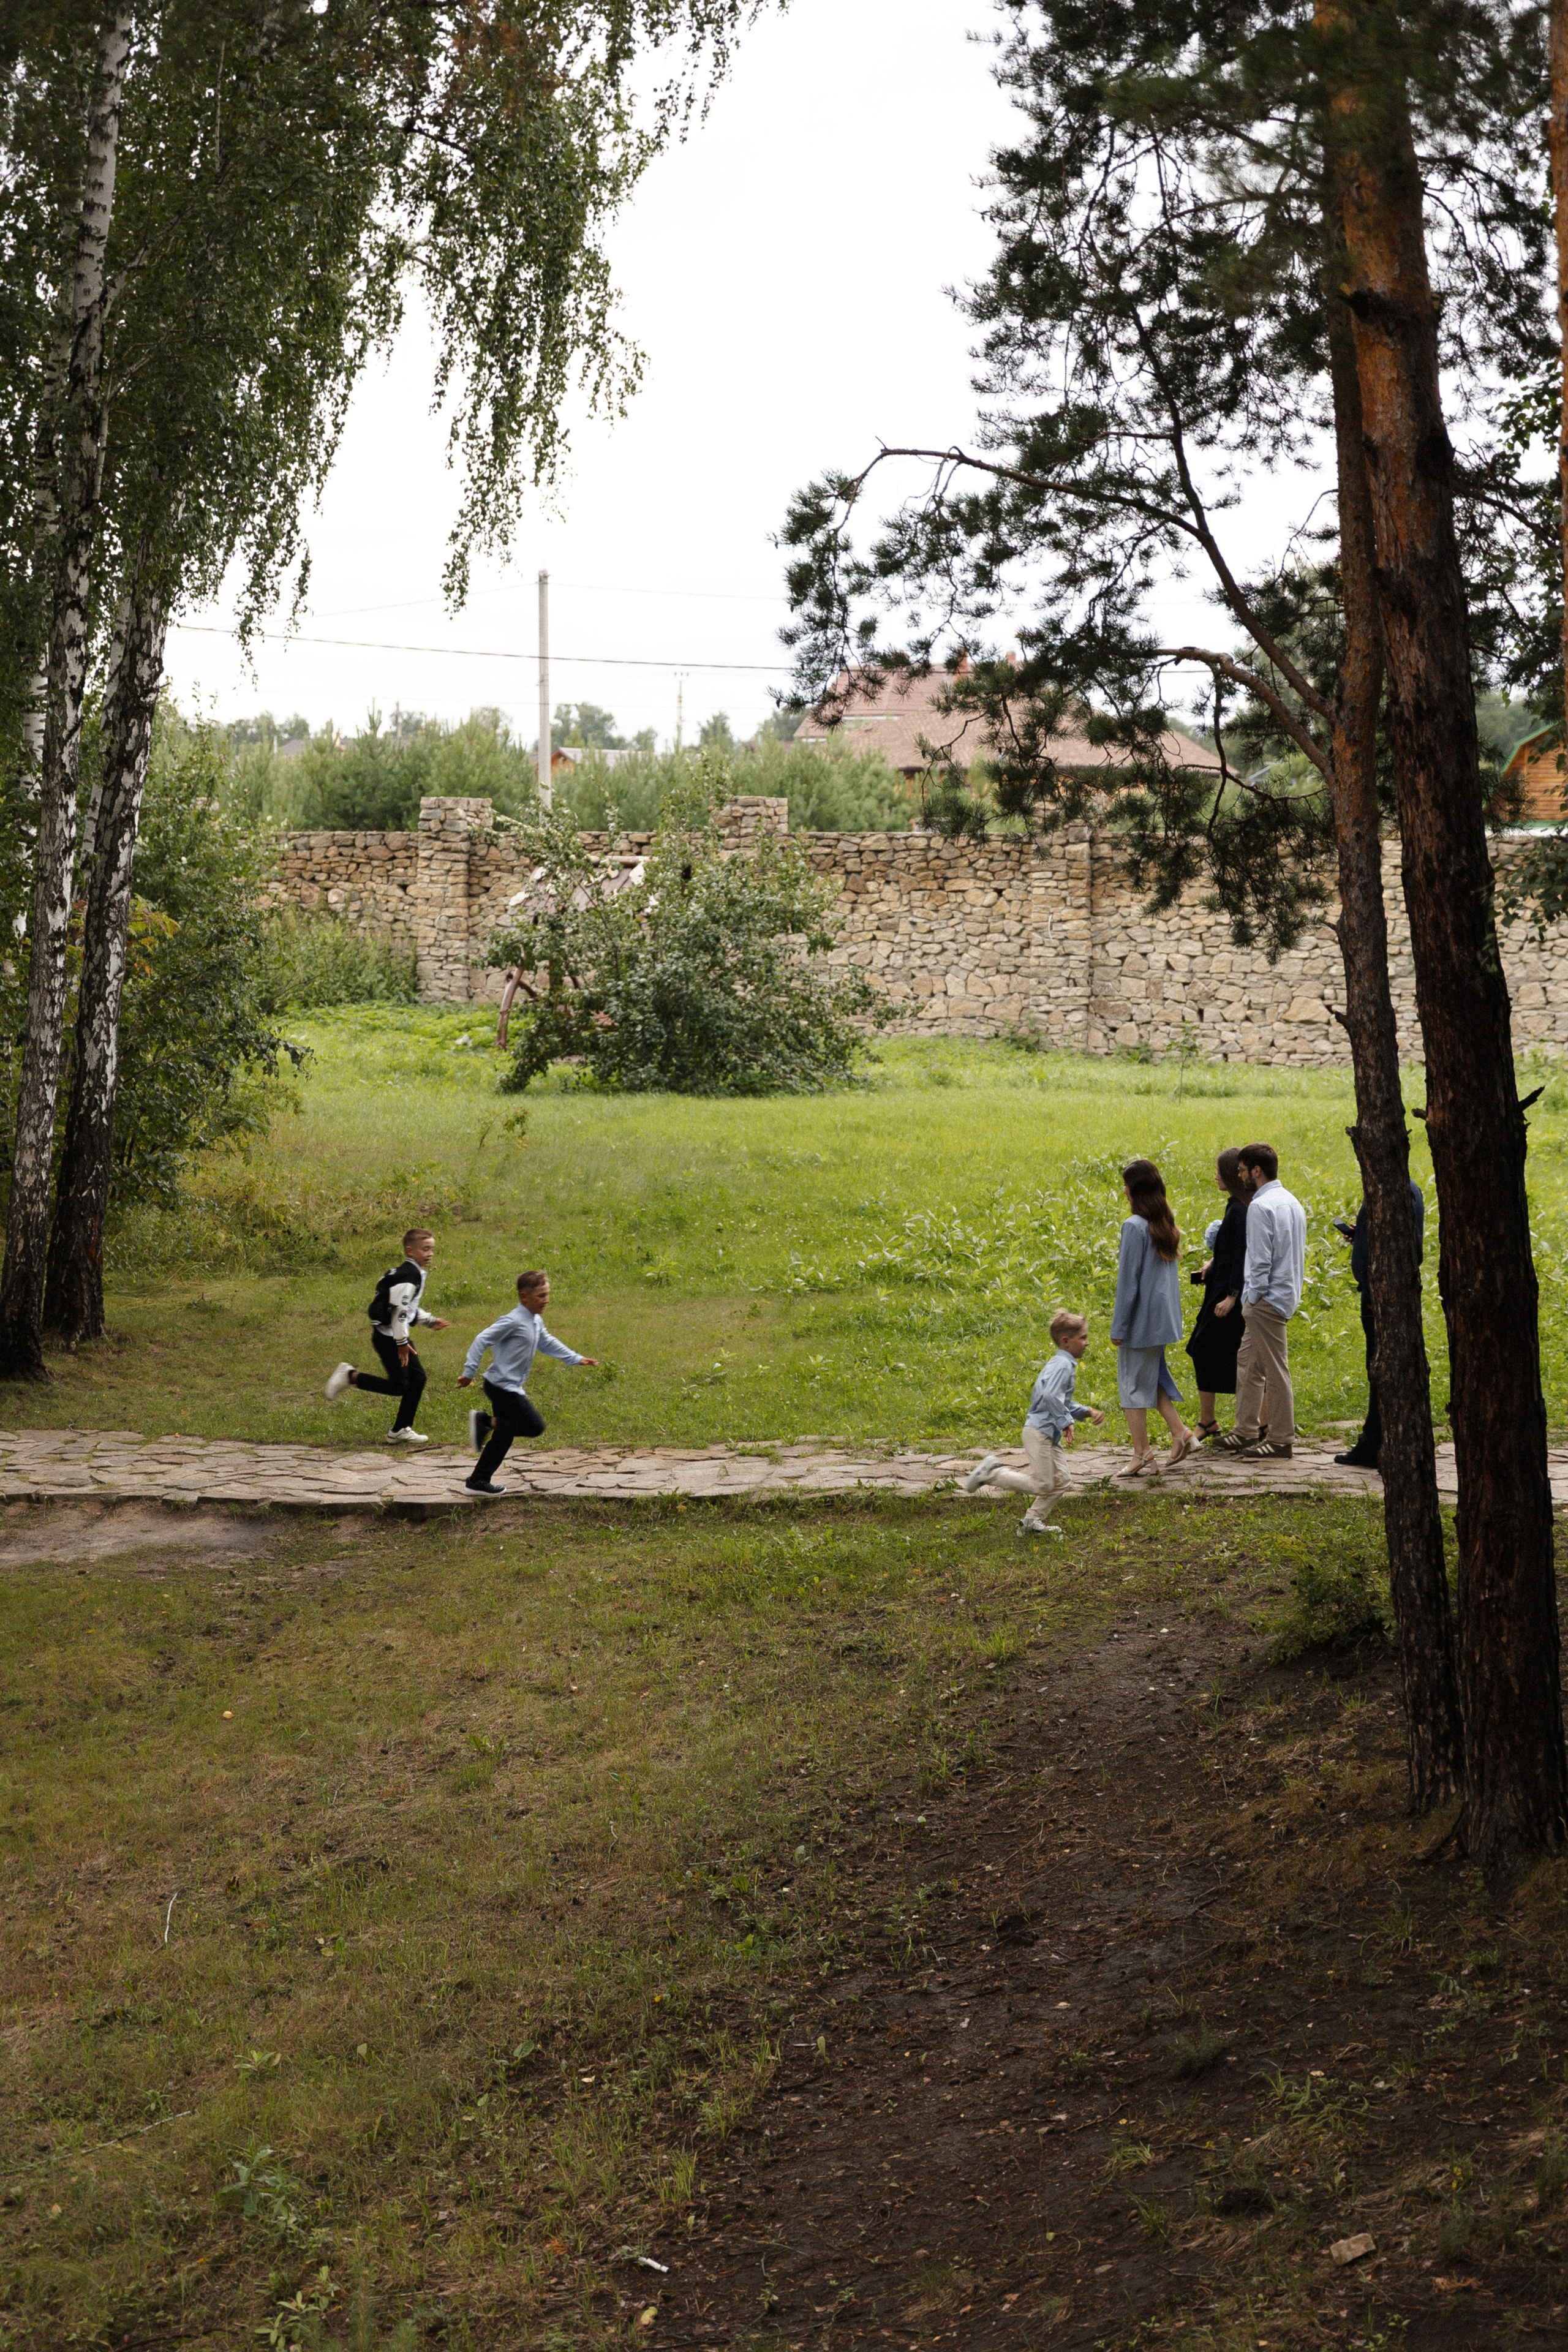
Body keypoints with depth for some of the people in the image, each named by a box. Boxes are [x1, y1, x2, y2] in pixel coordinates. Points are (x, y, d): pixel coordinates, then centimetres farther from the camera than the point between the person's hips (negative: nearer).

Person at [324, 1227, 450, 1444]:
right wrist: (402, 1343, -21)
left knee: (418, 1378, 9)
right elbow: (399, 1311, -24)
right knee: (399, 1385, -8)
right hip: (388, 1338, -10)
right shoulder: (408, 1277, -20)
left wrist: (430, 1321, 21)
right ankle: (350, 1377, 2)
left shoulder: (416, 1274, 12)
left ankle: (401, 1430, 18)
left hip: (397, 1335, 10)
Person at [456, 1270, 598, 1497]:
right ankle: (485, 1422, -6)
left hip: (512, 1389, 10)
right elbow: (482, 1341, -21)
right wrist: (469, 1373, -24)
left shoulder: (536, 1323, 11)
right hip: (503, 1388, -10)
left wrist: (577, 1359, 24)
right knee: (535, 1426, -10)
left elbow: (548, 1343, 28)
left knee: (504, 1436, 13)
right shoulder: (514, 1321, -18)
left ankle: (478, 1482, 19)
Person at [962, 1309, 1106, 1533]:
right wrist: (1066, 1422, -25)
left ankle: (1032, 1521, 17)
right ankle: (991, 1473, -1)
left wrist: (1086, 1412, 17)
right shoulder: (1062, 1365, -16)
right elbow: (1051, 1395, -31)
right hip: (1040, 1431, -11)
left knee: (1058, 1482, 11)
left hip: (1050, 1434, 11)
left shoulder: (1064, 1364, 17)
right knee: (1041, 1485, -7)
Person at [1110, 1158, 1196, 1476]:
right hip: (1163, 1316, 8)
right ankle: (1180, 1432, 12)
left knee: (1133, 1382, 3)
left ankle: (1142, 1452, 6)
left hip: (1142, 1318, -8)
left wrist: (1118, 1327, -11)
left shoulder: (1135, 1226, -18)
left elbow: (1128, 1281, -17)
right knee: (1152, 1376, 20)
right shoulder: (1166, 1224, 6)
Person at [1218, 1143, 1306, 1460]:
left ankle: (1281, 1441, 2)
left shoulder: (1261, 1207, -17)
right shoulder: (1292, 1202, 13)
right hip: (1287, 1293, 10)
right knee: (1248, 1363, 18)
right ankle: (1246, 1432, 23)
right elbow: (1298, 1252, 18)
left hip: (1267, 1299, -10)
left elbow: (1260, 1259, -20)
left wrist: (1253, 1298, -11)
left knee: (1275, 1370, -3)